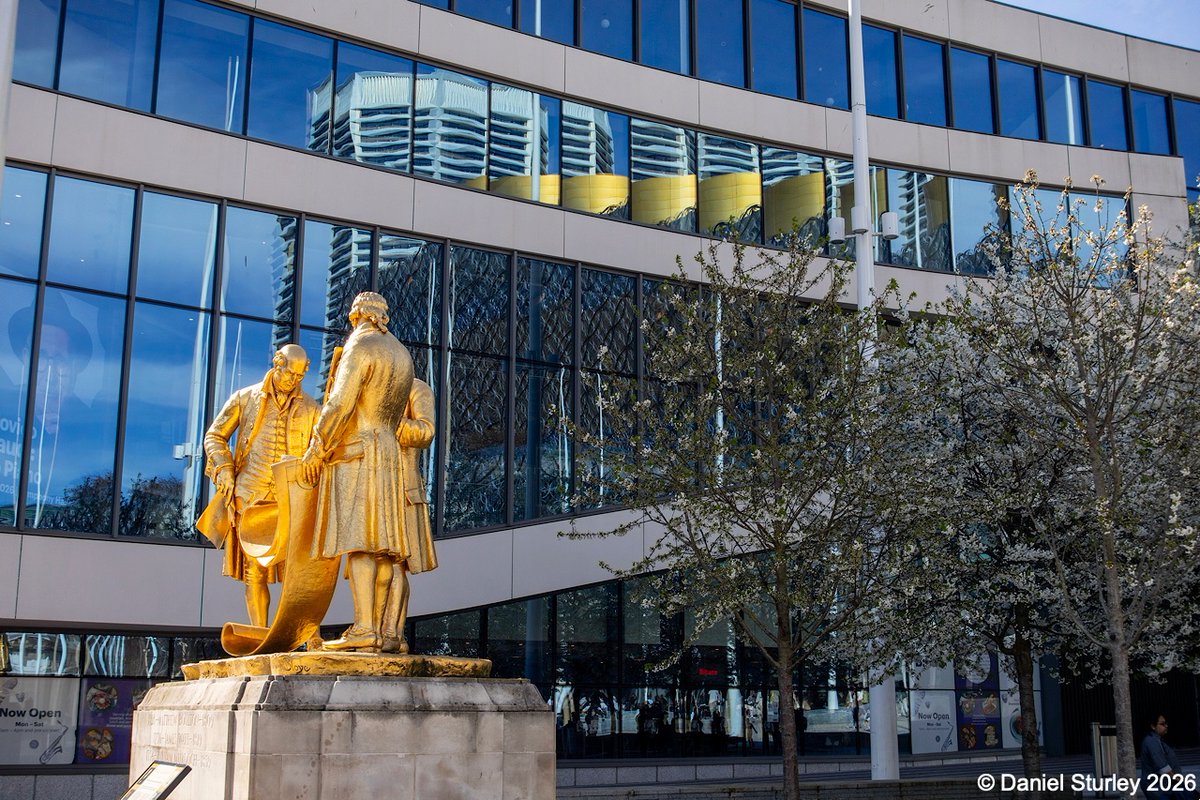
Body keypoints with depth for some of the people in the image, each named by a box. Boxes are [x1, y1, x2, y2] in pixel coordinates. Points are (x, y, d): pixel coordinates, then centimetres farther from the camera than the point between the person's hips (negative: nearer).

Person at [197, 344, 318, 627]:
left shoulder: (309, 408, 9)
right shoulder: (245, 398, 9)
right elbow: (214, 436, 12)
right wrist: (224, 470, -4)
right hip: (249, 497, 1)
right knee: (254, 569, 2)